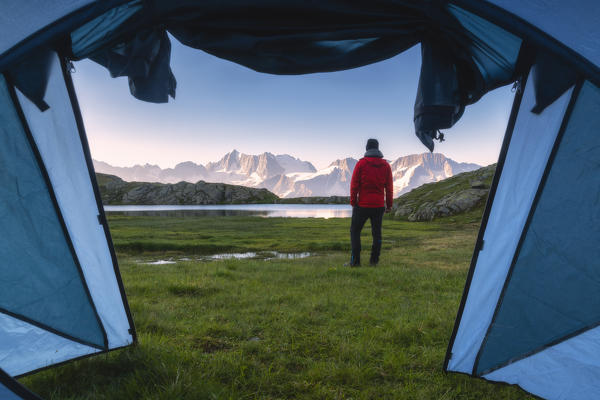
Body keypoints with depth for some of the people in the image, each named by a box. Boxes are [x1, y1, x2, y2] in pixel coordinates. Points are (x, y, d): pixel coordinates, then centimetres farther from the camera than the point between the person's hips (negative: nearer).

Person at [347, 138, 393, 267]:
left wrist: (353, 202, -1)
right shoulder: (386, 165, 5)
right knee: (377, 233, 12)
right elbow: (389, 187, 5)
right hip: (379, 205, 3)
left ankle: (355, 260, 2)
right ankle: (374, 260, 14)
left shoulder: (361, 163, -6)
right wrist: (389, 204, 12)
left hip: (362, 204, -3)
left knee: (355, 231, 7)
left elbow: (354, 184, -8)